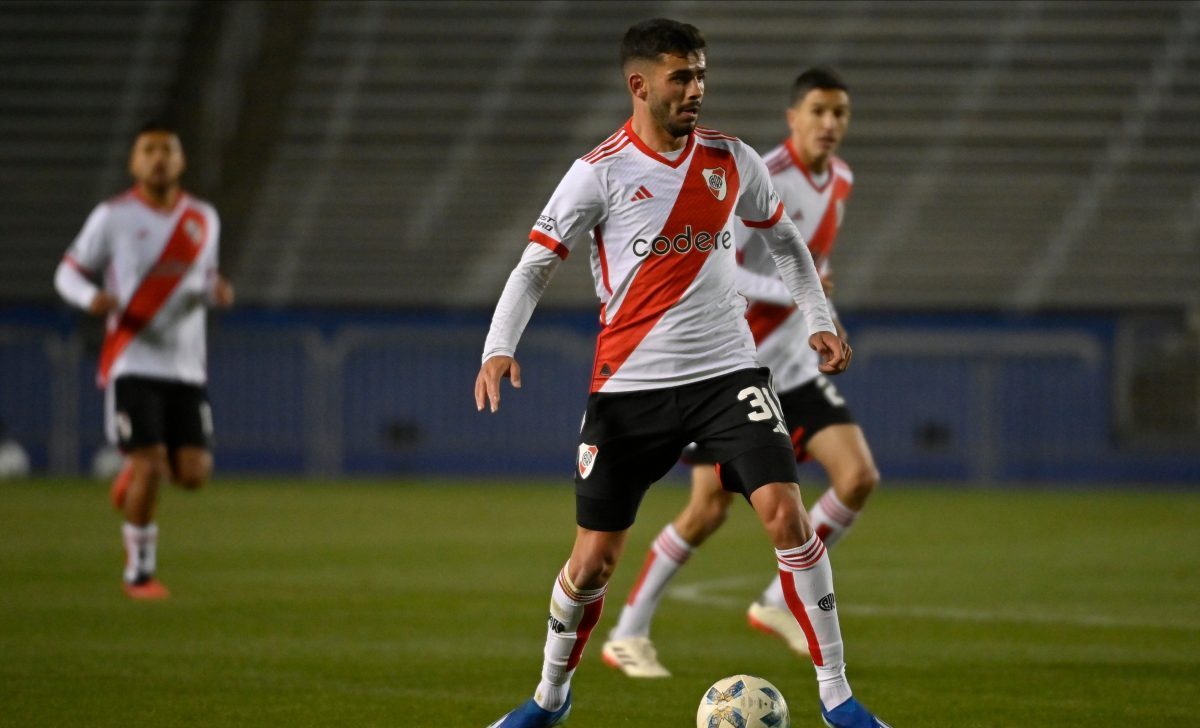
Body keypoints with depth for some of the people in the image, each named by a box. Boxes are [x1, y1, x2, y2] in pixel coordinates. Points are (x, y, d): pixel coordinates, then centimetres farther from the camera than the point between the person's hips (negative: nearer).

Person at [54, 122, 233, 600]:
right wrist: (91, 298, -20)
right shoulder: (113, 217, -2)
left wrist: (217, 292, -1)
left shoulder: (203, 219, 10)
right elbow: (68, 273, 3)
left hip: (186, 366, 4)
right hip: (132, 363, -4)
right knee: (149, 468, -12)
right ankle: (139, 573, 7)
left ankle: (134, 471, 31)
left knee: (194, 474, -4)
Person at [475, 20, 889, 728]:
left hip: (728, 370, 2)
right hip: (631, 384, -2)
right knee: (594, 558, 2)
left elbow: (784, 238, 21)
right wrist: (499, 350, -21)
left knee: (785, 512, -16)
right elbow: (535, 266, -7)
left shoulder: (733, 160, 4)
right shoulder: (600, 172, -7)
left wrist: (819, 318, 13)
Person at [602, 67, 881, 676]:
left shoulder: (839, 181, 7)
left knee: (859, 477, -9)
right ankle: (627, 635, 9)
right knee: (709, 509, -7)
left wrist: (822, 314, 12)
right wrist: (791, 292, -28)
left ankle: (779, 603, 8)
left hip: (794, 363, 7)